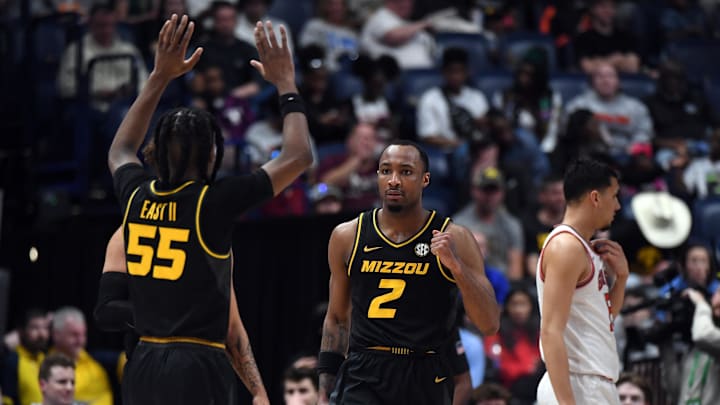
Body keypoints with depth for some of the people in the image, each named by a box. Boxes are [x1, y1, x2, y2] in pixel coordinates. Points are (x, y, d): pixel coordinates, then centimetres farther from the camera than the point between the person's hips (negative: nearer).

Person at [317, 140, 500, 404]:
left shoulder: (453, 239, -1)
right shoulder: (347, 237, 5)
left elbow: (490, 325, -6)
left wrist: (456, 266, -20)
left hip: (425, 382, 0)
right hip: (363, 380, 0)